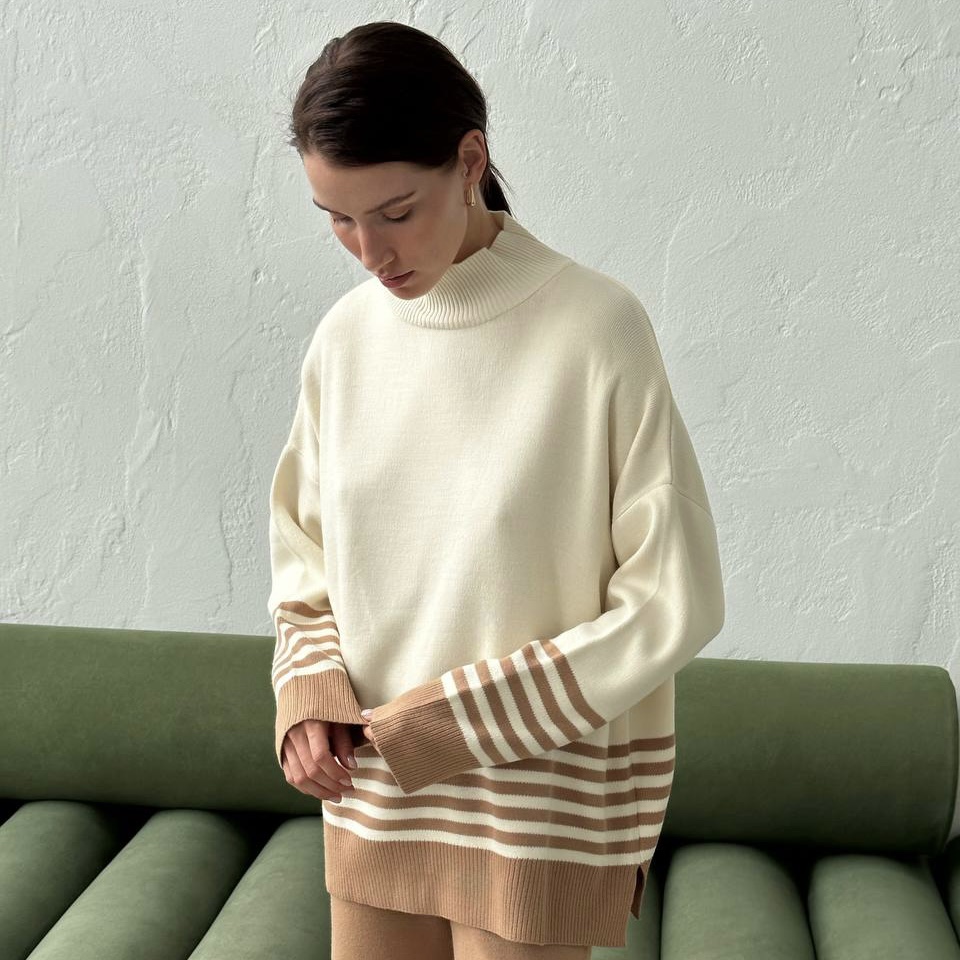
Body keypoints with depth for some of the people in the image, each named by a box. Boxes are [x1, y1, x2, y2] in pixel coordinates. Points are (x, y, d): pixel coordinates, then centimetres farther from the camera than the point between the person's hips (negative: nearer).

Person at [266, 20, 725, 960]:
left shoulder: (595, 328, -16)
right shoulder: (345, 337, 0)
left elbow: (674, 602, -14)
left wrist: (457, 720, -14)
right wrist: (310, 698, -5)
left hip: (539, 801, -4)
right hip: (373, 787, 5)